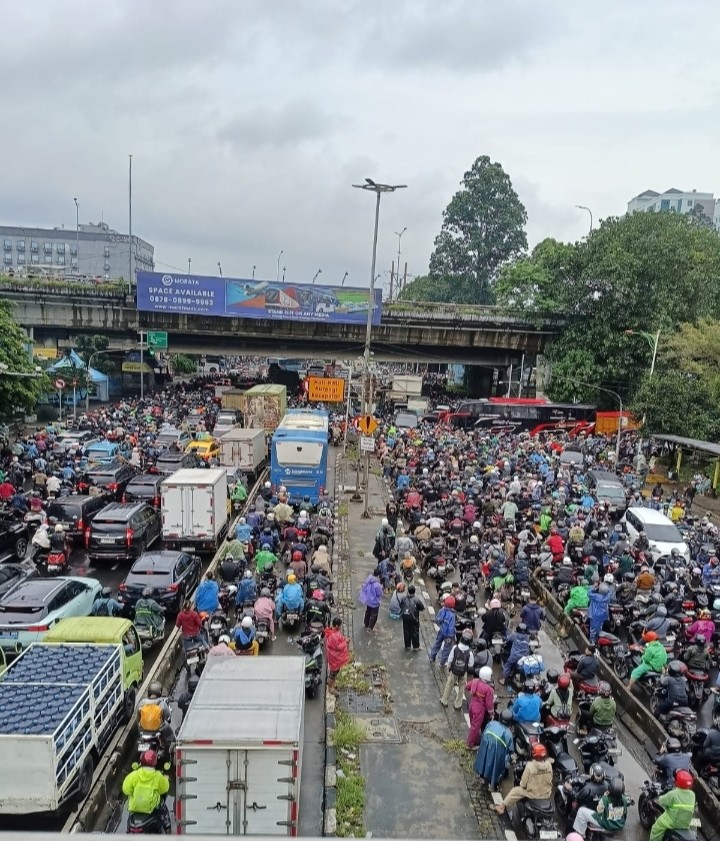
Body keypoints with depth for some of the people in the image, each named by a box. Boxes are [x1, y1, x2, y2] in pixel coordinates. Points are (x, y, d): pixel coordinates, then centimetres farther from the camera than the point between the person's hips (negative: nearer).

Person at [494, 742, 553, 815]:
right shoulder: (549, 764, -13)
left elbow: (523, 783, -14)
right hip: (547, 795, 4)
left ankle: (502, 807, 20)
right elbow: (550, 780, 0)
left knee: (515, 791, 16)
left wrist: (522, 785, 9)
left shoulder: (530, 766, -23)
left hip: (533, 794, -4)